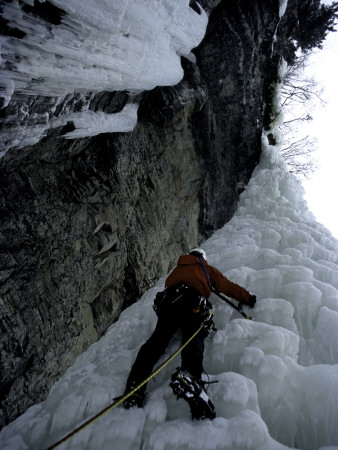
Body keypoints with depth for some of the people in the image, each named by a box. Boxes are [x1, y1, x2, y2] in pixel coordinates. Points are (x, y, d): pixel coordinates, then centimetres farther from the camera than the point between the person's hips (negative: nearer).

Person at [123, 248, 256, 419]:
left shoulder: (178, 269, 40)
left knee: (158, 338, -7)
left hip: (168, 300, 3)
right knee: (193, 339, -20)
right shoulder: (207, 269, 32)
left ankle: (136, 381, -25)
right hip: (192, 302, -3)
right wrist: (249, 299, 39)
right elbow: (228, 287, 31)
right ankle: (190, 375, -50)